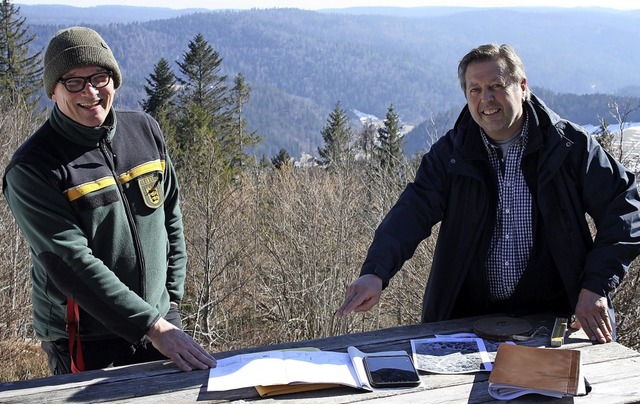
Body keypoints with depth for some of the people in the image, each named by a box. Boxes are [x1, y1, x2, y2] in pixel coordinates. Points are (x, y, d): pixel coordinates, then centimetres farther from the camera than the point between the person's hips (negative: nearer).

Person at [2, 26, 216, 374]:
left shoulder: (144, 130, 2)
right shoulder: (32, 168, -14)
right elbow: (71, 263, -21)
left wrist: (172, 297, 8)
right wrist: (152, 325, -25)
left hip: (160, 320, 5)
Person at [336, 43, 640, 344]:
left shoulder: (571, 146, 0)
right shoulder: (451, 153, 3)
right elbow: (412, 212, -9)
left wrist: (596, 286, -9)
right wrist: (375, 273, -27)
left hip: (550, 317, -1)